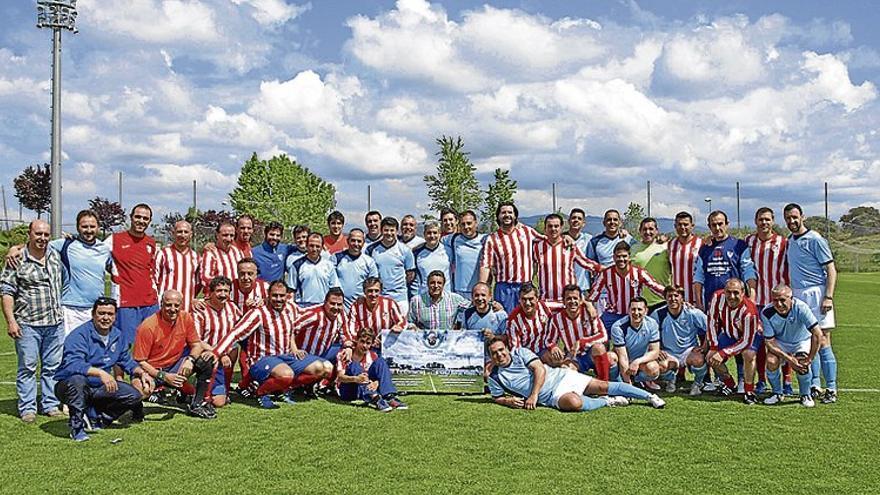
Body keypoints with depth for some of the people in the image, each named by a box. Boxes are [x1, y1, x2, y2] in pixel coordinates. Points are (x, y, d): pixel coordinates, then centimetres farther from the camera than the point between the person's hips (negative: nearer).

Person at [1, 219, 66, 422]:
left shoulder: (56, 256, 9)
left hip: (55, 323, 4)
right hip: (28, 324, -4)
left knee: (53, 367, 9)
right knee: (27, 367, 2)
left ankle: (51, 405, 18)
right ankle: (27, 408, 11)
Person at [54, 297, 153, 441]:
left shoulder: (116, 335, 5)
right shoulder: (79, 335, -19)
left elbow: (126, 360, 18)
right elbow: (72, 365, -34)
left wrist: (141, 373, -1)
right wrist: (100, 372, -45)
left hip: (99, 388, 7)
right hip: (69, 386, -6)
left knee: (134, 395, -7)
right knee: (77, 379, -40)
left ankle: (92, 418, -4)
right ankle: (76, 426, -21)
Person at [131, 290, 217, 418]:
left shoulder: (185, 318, -6)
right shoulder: (148, 326, -21)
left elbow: (196, 345, 1)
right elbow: (139, 361, -18)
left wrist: (190, 359, -22)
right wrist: (164, 376, -28)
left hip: (176, 364, 5)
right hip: (153, 369, -5)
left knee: (208, 358, -14)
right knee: (139, 389, -37)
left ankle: (196, 404, -2)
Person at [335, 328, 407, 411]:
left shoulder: (372, 356, 4)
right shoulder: (344, 354, -7)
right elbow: (340, 377, -20)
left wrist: (376, 383, -33)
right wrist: (356, 379, -41)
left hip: (367, 390, 3)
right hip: (347, 391, -3)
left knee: (380, 361, -13)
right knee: (354, 365, -30)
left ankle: (390, 397, -32)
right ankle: (375, 399, -49)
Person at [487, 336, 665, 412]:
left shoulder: (520, 352, -1)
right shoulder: (495, 377, 2)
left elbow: (540, 369, -9)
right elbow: (497, 397, 14)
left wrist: (534, 395, -19)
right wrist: (509, 401, -10)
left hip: (561, 376, 1)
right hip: (552, 396, -1)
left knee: (603, 386, -7)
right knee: (575, 403, -34)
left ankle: (649, 396, 5)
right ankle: (607, 401, -6)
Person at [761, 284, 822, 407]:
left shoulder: (800, 307, -30)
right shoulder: (767, 313, -24)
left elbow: (817, 334, -30)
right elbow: (769, 341, -19)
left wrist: (809, 359, -28)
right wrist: (788, 358, -29)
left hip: (802, 341, -1)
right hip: (779, 343, 1)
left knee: (802, 364, -28)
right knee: (771, 361, -25)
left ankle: (805, 395, 2)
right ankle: (777, 393, 2)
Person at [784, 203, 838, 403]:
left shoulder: (815, 239, -7)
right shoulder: (790, 241, 15)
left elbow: (831, 270, -9)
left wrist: (829, 297, -18)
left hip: (815, 295, -7)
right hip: (797, 296, 7)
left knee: (822, 343, -8)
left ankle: (831, 389, -3)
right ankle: (814, 386, 15)